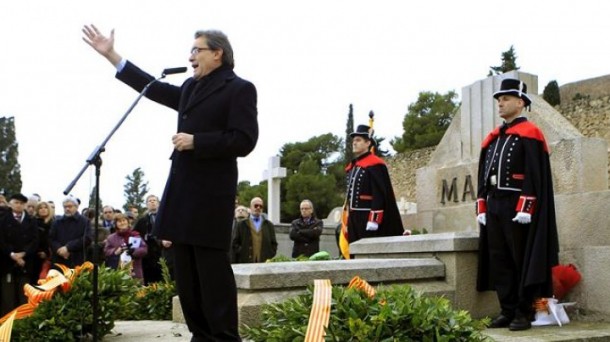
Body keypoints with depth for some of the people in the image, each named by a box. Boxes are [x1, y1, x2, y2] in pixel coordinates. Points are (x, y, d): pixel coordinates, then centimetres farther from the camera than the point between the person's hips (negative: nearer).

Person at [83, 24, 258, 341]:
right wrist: (111, 55, 24)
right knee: (186, 273, 12)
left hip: (210, 194, -8)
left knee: (212, 269, -6)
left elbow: (243, 141, -14)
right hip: (182, 193, 9)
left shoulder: (239, 88, -6)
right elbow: (155, 88, 26)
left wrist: (194, 141, -15)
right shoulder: (191, 87, 18)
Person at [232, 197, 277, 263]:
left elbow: (274, 244, 14)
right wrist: (242, 253, -6)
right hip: (246, 262, -2)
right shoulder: (241, 225, 10)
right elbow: (235, 243, 7)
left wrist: (270, 257, 1)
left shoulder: (269, 225, 16)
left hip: (265, 263, 2)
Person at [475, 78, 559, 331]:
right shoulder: (493, 138, 17)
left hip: (518, 208, -7)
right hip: (494, 208, 7)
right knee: (499, 261, 8)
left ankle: (524, 313, 6)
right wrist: (482, 208, 11)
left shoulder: (529, 134, -5)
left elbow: (534, 175, -13)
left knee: (522, 260, 0)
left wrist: (525, 209, -19)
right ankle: (507, 310, 15)